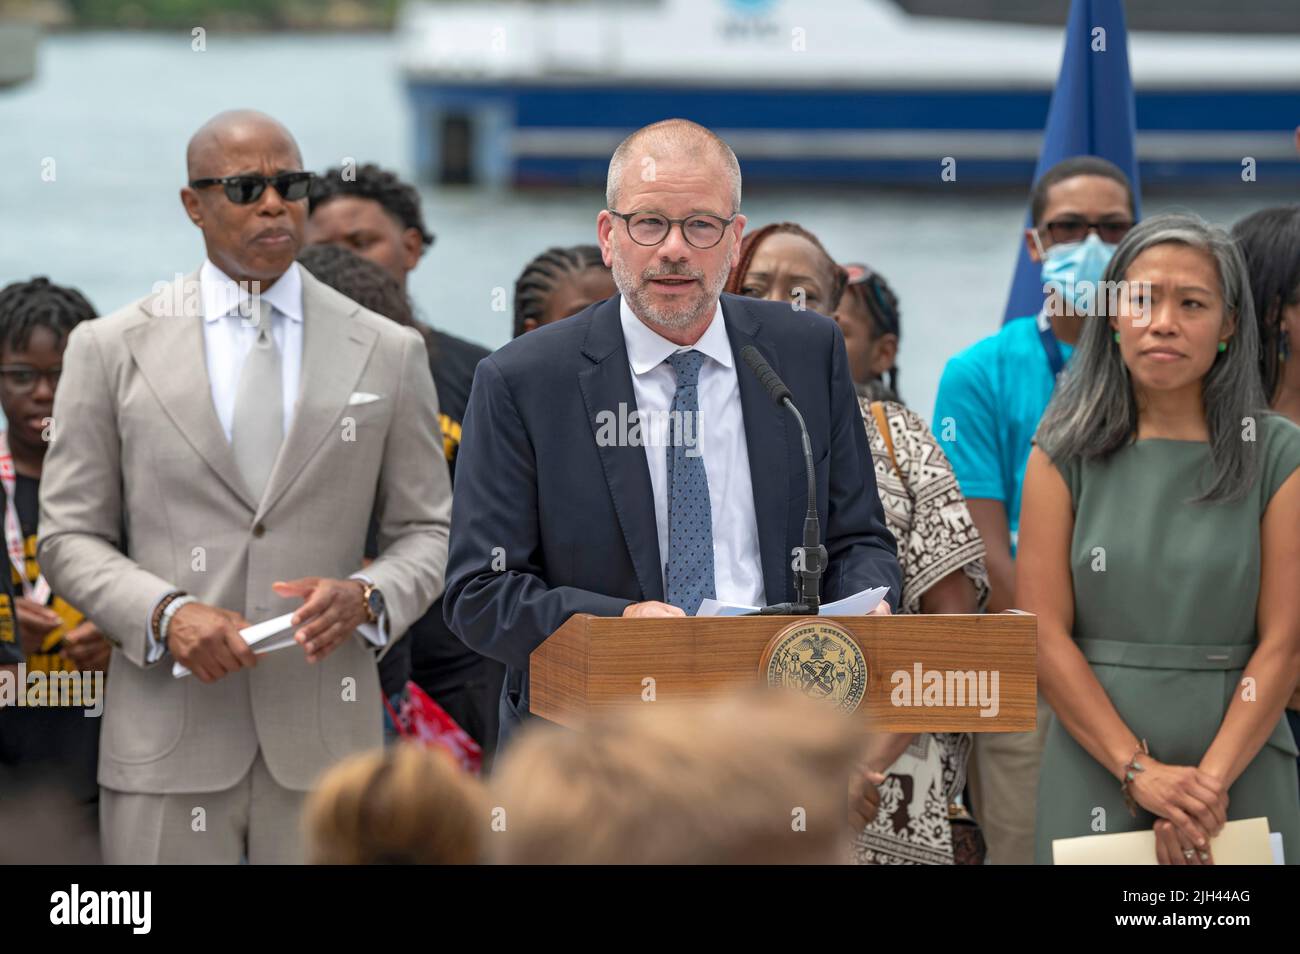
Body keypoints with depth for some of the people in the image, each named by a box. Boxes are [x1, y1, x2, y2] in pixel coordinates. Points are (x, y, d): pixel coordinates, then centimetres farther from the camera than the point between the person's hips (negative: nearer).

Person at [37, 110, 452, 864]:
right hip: (167, 742, -1)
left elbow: (430, 533, 12)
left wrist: (369, 598, -10)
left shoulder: (388, 353, 9)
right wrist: (164, 615, -11)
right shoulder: (113, 349, 6)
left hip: (325, 741, 1)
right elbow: (71, 536, 6)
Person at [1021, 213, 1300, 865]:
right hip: (1095, 770, 0)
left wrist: (1210, 782, -17)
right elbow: (1043, 634, -4)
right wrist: (1140, 773, -15)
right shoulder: (1065, 455, 2)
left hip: (1241, 767, 0)